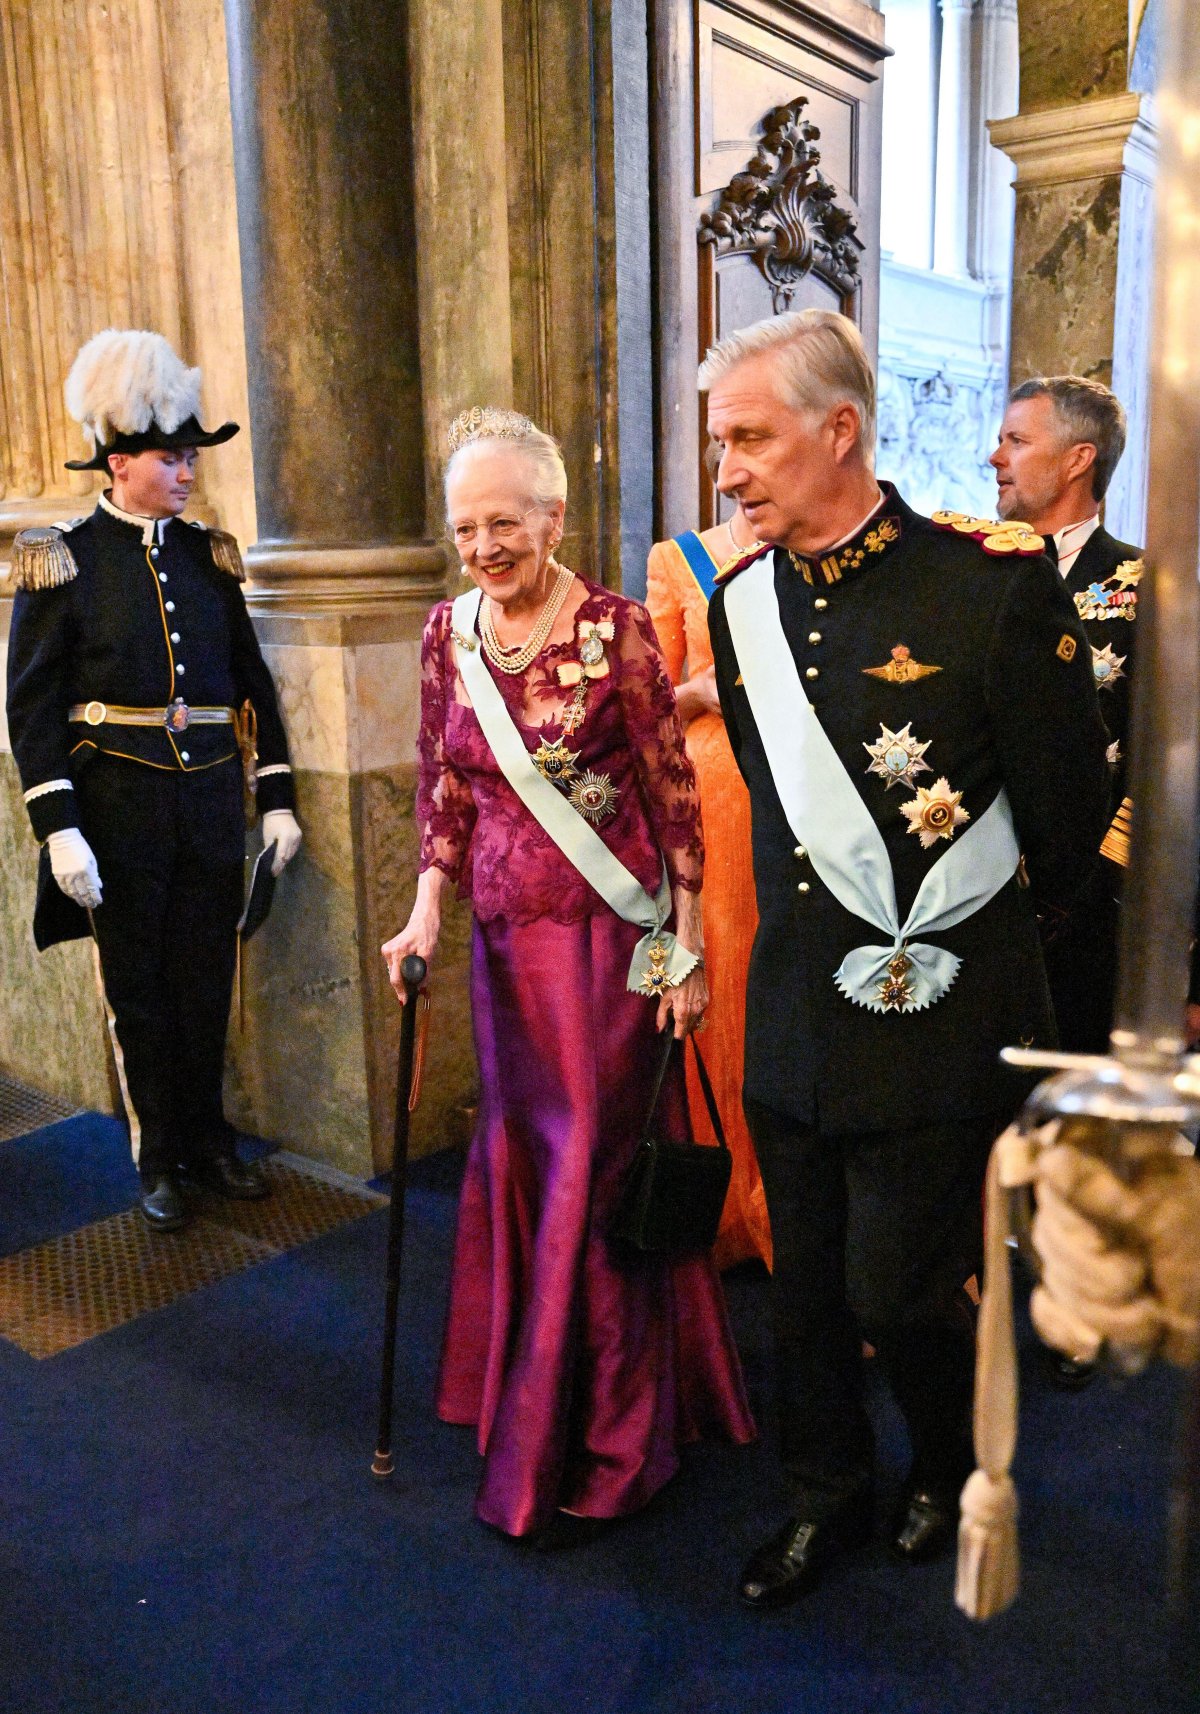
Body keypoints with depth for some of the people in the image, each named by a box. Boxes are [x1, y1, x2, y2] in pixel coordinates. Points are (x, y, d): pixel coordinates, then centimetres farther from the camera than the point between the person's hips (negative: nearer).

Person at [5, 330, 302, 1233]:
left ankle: (207, 1140, 29)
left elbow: (253, 683, 11)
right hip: (120, 807, -3)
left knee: (207, 979, 11)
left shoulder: (208, 554, 7)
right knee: (139, 987, 9)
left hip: (211, 802, 3)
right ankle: (159, 1158, 24)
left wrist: (277, 798, 6)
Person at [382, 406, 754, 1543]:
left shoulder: (613, 630, -11)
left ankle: (589, 1448, 20)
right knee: (517, 1162, 15)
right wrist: (426, 911, 1)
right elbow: (445, 789, 11)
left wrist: (687, 949, -9)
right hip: (506, 936, 5)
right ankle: (525, 1392, 37)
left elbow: (674, 796, -9)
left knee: (592, 1167, 2)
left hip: (608, 935, -5)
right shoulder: (448, 631, 5)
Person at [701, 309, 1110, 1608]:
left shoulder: (995, 584, -15)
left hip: (934, 1022, -5)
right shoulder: (743, 600, 3)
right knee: (806, 1280, 16)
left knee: (898, 1289, 5)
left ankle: (952, 1465, 38)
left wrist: (961, 937, 7)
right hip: (793, 1014, 5)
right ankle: (828, 1496, 41)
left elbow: (1067, 817, -6)